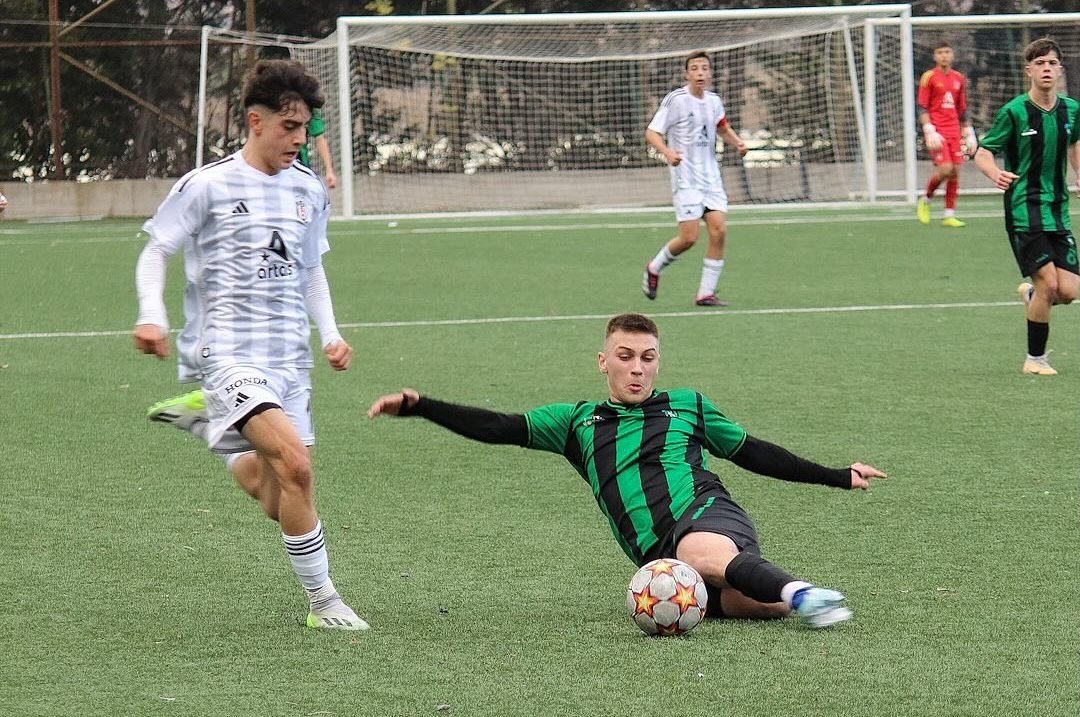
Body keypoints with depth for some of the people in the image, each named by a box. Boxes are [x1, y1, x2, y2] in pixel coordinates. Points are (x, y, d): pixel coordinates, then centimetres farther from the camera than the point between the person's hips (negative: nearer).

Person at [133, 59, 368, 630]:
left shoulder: (308, 191, 12)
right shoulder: (207, 185, -6)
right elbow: (155, 253, 1)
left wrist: (330, 334, 10)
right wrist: (152, 316, -15)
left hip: (288, 358, 6)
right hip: (227, 353, -6)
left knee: (276, 502, 3)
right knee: (295, 462, -25)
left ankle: (210, 423, 32)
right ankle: (322, 601, -14)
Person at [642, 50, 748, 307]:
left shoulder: (714, 101, 8)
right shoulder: (675, 99, -9)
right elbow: (651, 133, -10)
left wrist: (737, 142, 7)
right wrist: (667, 152, -28)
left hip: (711, 177, 5)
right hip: (685, 177, -5)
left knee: (719, 230, -8)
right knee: (689, 236, -11)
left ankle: (706, 293, -1)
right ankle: (654, 269, 18)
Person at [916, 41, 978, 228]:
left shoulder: (959, 79, 13)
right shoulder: (929, 77, -3)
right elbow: (922, 108, -5)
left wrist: (968, 133, 15)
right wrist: (929, 131, -15)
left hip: (954, 132, 5)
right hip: (936, 131, -5)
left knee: (955, 171, 0)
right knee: (945, 168, -17)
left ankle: (949, 215, 5)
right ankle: (925, 200, 7)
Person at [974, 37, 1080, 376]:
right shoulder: (1014, 112, -9)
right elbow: (982, 153, -6)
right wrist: (996, 174, -27)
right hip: (1024, 209, -5)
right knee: (1048, 282, -14)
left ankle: (1030, 293, 32)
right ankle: (1035, 359, 3)